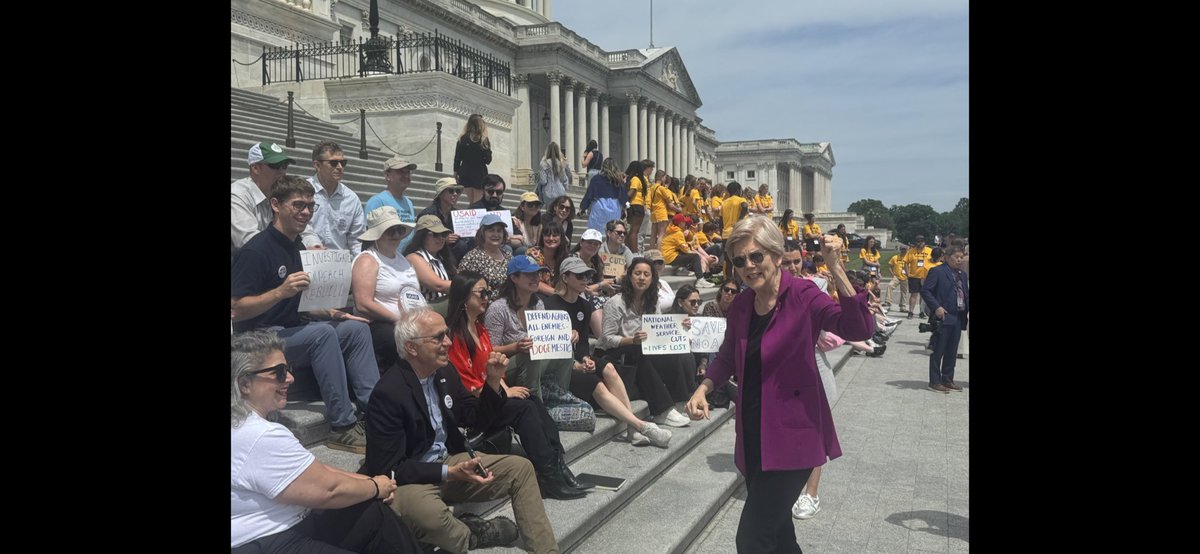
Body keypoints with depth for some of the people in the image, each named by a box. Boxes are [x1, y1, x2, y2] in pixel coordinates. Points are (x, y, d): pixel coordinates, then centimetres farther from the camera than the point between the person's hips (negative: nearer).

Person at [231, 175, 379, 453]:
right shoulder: (256, 250, -14)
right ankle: (343, 427, -29)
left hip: (291, 330, 9)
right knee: (322, 333, -30)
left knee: (356, 328, -5)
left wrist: (329, 312, 2)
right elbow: (237, 310, -19)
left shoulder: (296, 248, 13)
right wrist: (280, 291, -31)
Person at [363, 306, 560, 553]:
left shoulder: (445, 371, 0)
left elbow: (475, 416, 13)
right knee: (427, 512, -39)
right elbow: (390, 468, -22)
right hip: (409, 477, -8)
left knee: (521, 468, -1)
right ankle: (470, 534, -7)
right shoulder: (388, 393, -23)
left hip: (448, 460, 8)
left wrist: (493, 380, -4)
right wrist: (449, 473, -27)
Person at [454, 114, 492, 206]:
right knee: (478, 201, 0)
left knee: (470, 201, 12)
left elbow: (457, 157, 1)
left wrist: (456, 171, 11)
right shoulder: (484, 140, -9)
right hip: (480, 173, -3)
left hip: (465, 173, 3)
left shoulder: (462, 139, -3)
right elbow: (488, 160, -6)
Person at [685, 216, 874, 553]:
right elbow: (729, 357, 18)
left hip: (792, 436, -7)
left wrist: (836, 270, -36)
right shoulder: (741, 305, 3)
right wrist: (703, 388, 1)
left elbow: (859, 330, -28)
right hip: (753, 436, 7)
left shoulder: (803, 296, -14)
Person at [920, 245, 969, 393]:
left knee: (952, 352, 13)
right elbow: (925, 291, -13)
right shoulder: (937, 272, -7)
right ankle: (935, 382, 5)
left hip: (958, 318, 7)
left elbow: (966, 294, 20)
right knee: (938, 351, -1)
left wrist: (967, 308, 2)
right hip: (944, 316, -7)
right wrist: (936, 307, -19)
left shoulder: (962, 275, 17)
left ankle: (948, 380, 22)